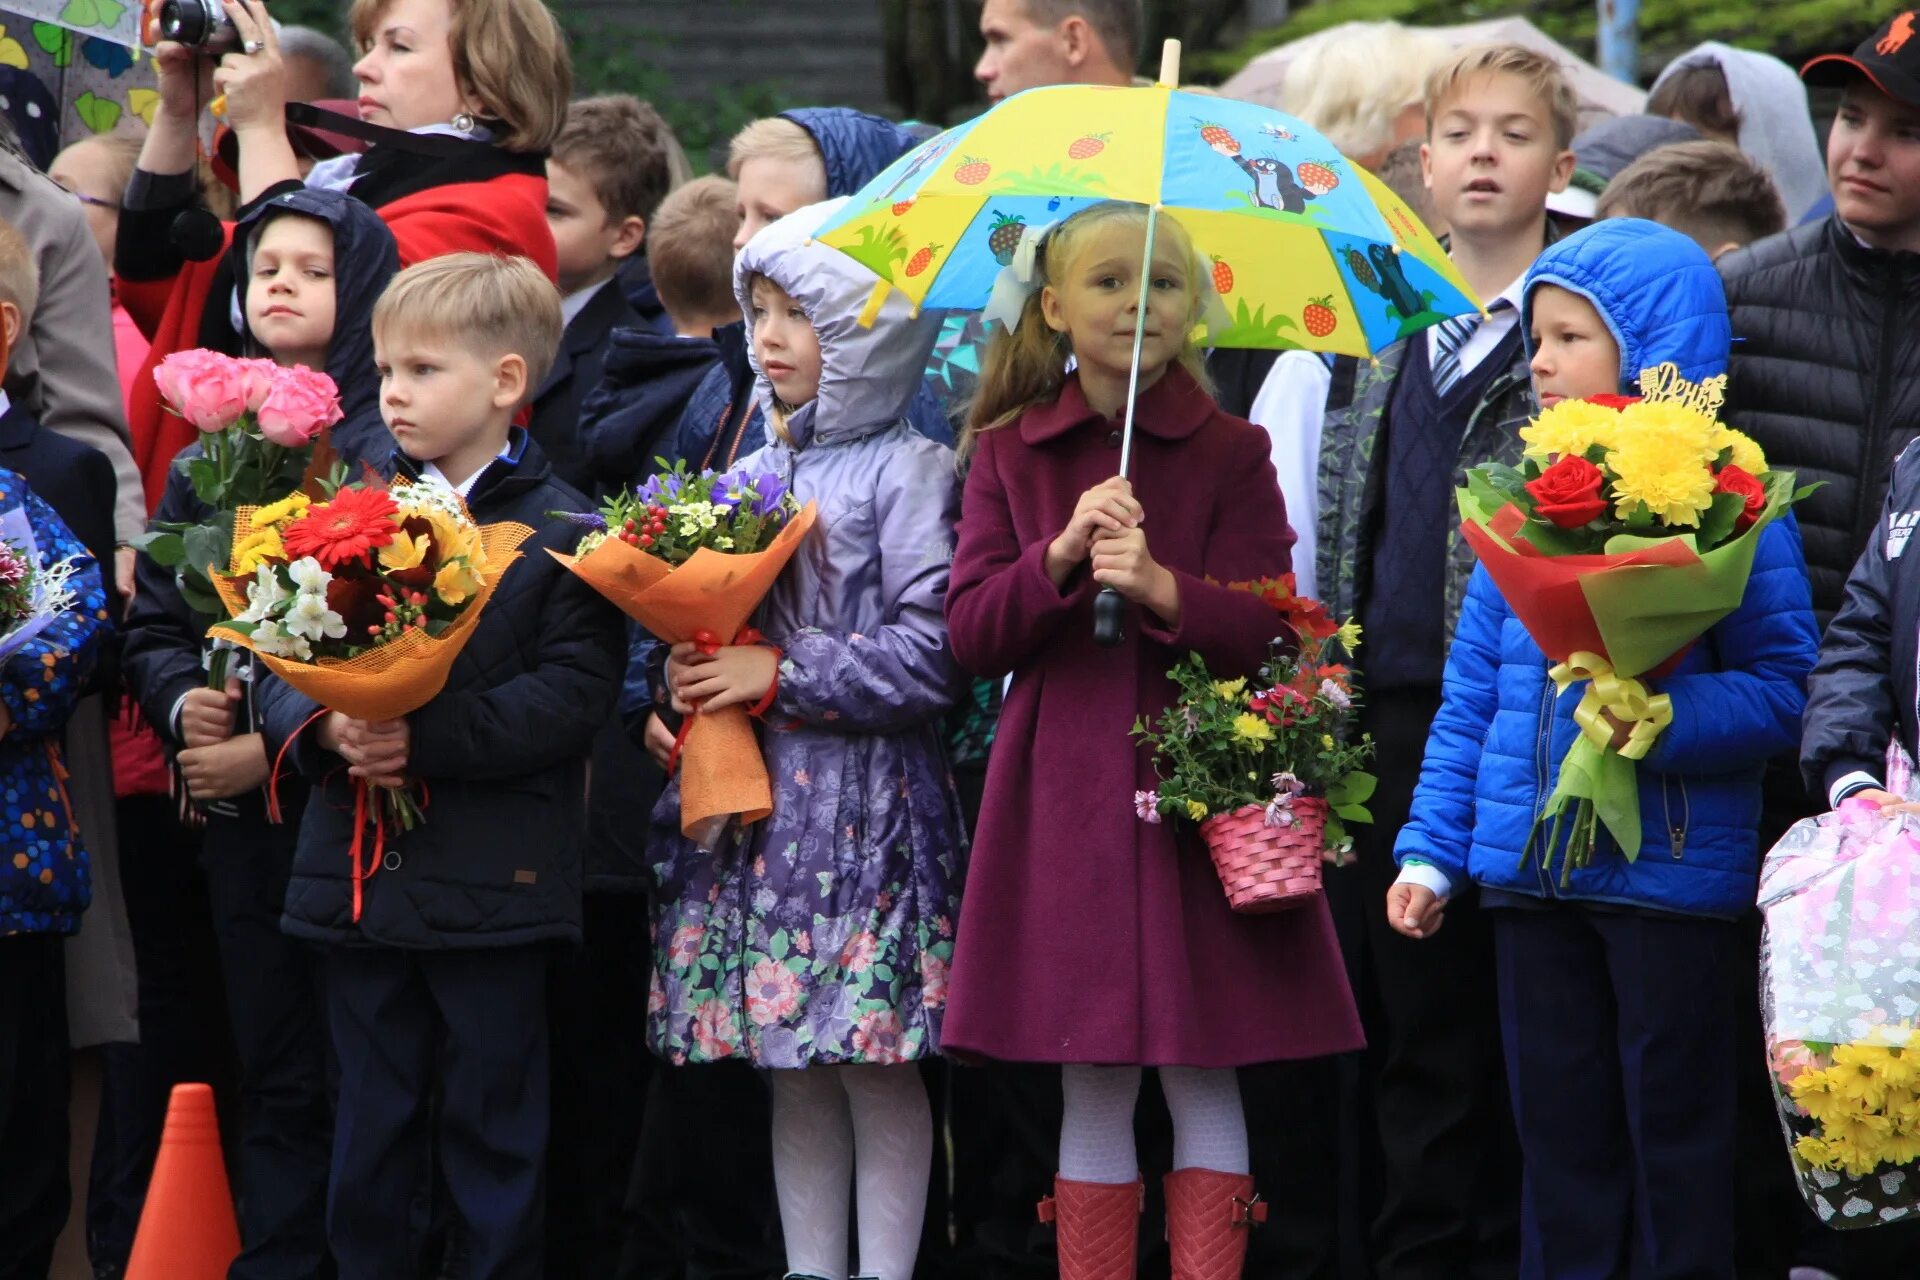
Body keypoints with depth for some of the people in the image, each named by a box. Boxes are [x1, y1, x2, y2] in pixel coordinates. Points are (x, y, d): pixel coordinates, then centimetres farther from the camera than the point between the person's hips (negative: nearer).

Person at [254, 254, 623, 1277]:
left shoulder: (562, 533, -4)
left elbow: (571, 695, -14)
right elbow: (280, 665, 7)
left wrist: (429, 740, -23)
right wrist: (323, 730, -15)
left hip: (492, 890, -4)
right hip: (356, 878, 4)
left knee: (492, 1146, 3)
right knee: (368, 1144, 10)